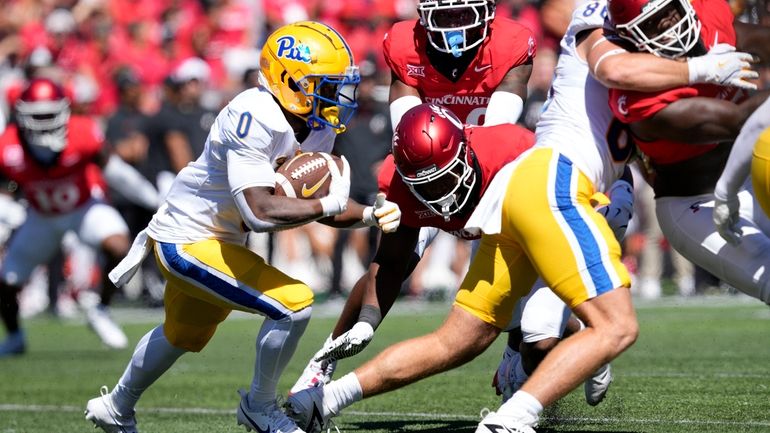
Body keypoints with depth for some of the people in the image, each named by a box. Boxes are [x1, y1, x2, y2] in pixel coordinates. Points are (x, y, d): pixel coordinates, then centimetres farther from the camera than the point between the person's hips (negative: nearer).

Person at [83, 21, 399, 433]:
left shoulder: (318, 127, -5)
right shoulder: (255, 119, -32)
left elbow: (316, 200, 3)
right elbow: (260, 212, -37)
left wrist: (370, 214, -13)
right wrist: (331, 202, -30)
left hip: (218, 240, 10)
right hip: (187, 242, -10)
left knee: (182, 336, 31)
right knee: (294, 303, -20)